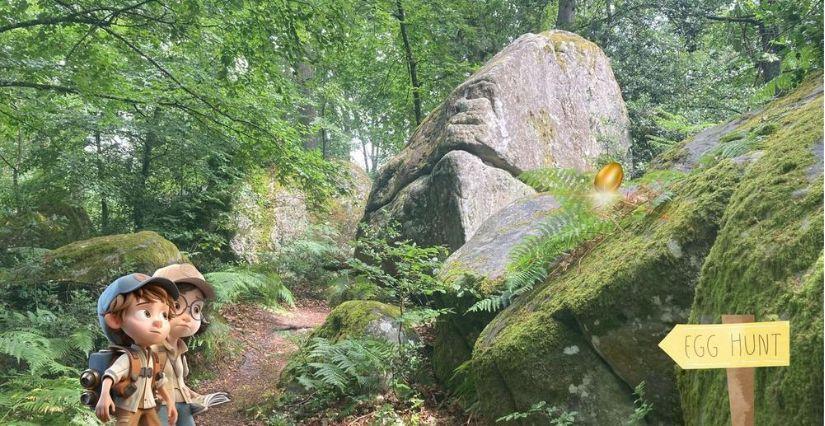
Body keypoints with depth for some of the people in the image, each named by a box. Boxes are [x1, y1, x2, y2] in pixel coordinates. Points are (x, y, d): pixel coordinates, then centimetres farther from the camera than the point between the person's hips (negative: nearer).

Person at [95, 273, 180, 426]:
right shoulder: (127, 358, -18)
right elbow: (109, 376, -31)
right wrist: (104, 396, -47)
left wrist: (170, 402, 22)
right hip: (128, 409, -7)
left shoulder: (154, 358, 5)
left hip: (149, 408, 7)